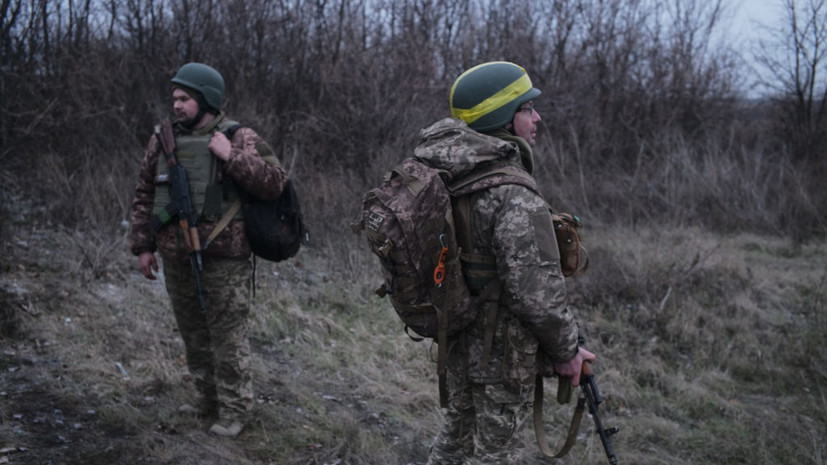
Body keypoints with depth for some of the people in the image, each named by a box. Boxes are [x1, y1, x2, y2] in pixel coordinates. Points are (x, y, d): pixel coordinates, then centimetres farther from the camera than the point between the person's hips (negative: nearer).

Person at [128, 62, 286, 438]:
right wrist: (143, 245, 10)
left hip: (224, 261, -6)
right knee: (193, 334, 17)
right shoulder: (163, 141, 8)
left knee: (227, 336, -1)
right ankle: (208, 399, 33)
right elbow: (144, 196, 14)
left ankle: (235, 409, 12)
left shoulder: (239, 139, -6)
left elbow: (275, 183, -15)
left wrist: (232, 157, -21)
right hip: (176, 259, 6)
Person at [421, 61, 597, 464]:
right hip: (501, 354, -7)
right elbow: (538, 292, -26)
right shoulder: (516, 198, -26)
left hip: (456, 343, 8)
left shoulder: (448, 178, 0)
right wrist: (566, 351, -10)